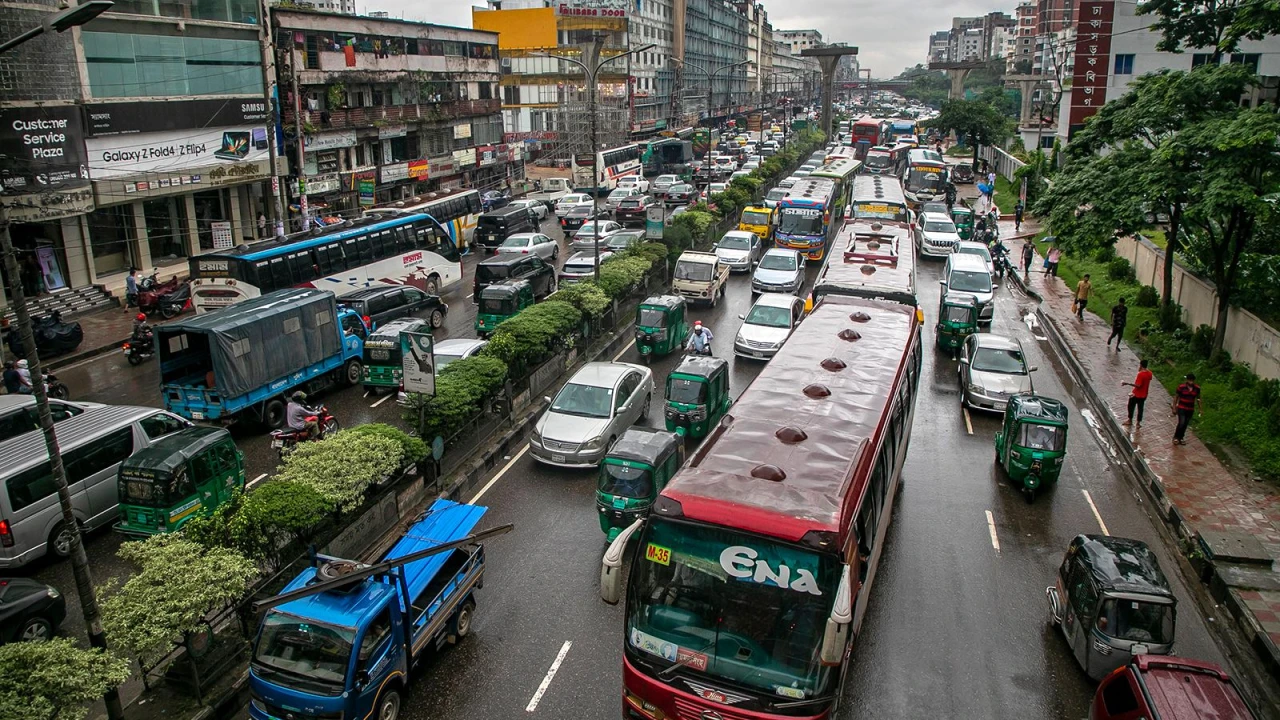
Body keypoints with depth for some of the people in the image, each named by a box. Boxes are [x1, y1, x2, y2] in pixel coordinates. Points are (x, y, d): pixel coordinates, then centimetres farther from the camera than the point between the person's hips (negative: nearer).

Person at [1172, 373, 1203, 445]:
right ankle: (1175, 437, 6)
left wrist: (1201, 409, 10)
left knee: (1185, 424, 10)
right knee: (1181, 423, -14)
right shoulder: (1181, 387, -13)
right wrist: (1174, 408, -6)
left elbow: (1198, 399, 9)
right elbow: (1176, 397, -5)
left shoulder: (1197, 388, -3)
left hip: (1190, 410, 4)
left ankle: (1180, 438, 25)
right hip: (1181, 408, -4)